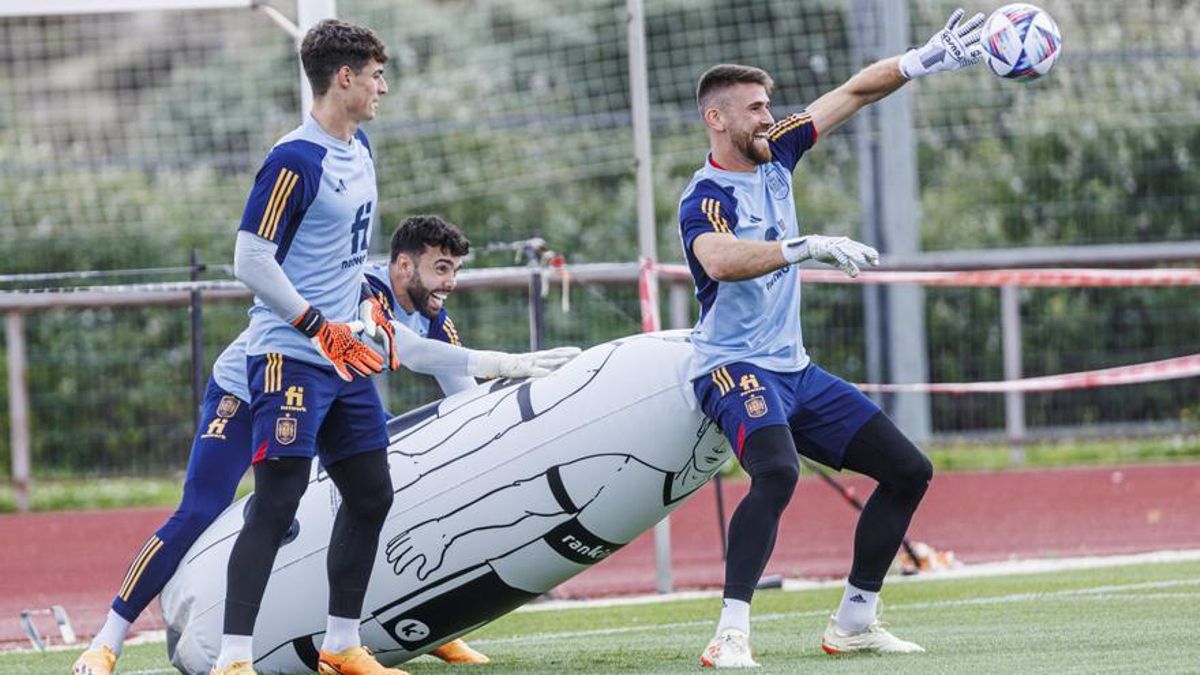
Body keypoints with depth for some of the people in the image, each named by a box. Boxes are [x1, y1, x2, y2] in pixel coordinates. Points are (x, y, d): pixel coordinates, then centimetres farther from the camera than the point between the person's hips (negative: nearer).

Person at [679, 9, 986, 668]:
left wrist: (922, 61, 0)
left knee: (908, 471, 9)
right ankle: (730, 634, -38)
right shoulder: (706, 198, -16)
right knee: (777, 471, -36)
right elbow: (719, 259, -38)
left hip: (795, 370, 9)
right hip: (736, 369, -9)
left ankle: (854, 620, 16)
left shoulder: (775, 154, 7)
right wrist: (807, 247, -45)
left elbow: (852, 94, 11)